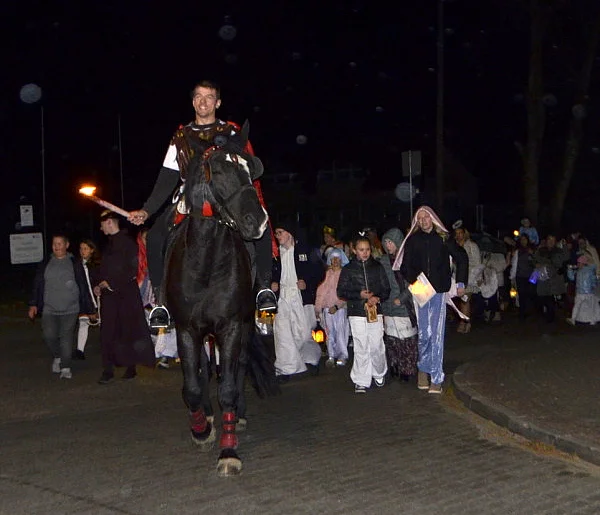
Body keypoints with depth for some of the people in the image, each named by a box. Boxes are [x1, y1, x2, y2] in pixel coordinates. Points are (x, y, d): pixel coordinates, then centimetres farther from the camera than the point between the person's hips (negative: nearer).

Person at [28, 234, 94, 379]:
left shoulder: (74, 263, 4)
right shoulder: (45, 264, 11)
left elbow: (82, 286, 4)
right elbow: (37, 285, 13)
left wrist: (86, 307, 1)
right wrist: (33, 304, 7)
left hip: (70, 309, -2)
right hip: (49, 309, 2)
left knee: (66, 337, -7)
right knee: (49, 335, -6)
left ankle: (65, 367, 1)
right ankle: (57, 357, 22)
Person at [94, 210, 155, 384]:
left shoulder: (127, 242, -7)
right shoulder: (109, 244, 17)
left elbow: (132, 270, -15)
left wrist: (111, 282, -14)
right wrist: (97, 284, 8)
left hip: (125, 294, -7)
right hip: (108, 294, 7)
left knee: (128, 332, 1)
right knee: (107, 332, -1)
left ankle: (131, 367, 13)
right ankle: (108, 371, 1)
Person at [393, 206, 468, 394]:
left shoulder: (444, 238, 3)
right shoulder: (412, 240, 5)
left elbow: (462, 258, 13)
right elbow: (405, 266, 7)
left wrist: (461, 283, 10)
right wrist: (412, 282, -10)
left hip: (439, 291, 0)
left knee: (437, 334, -2)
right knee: (424, 333, 1)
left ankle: (436, 378, 2)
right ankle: (423, 368, 24)